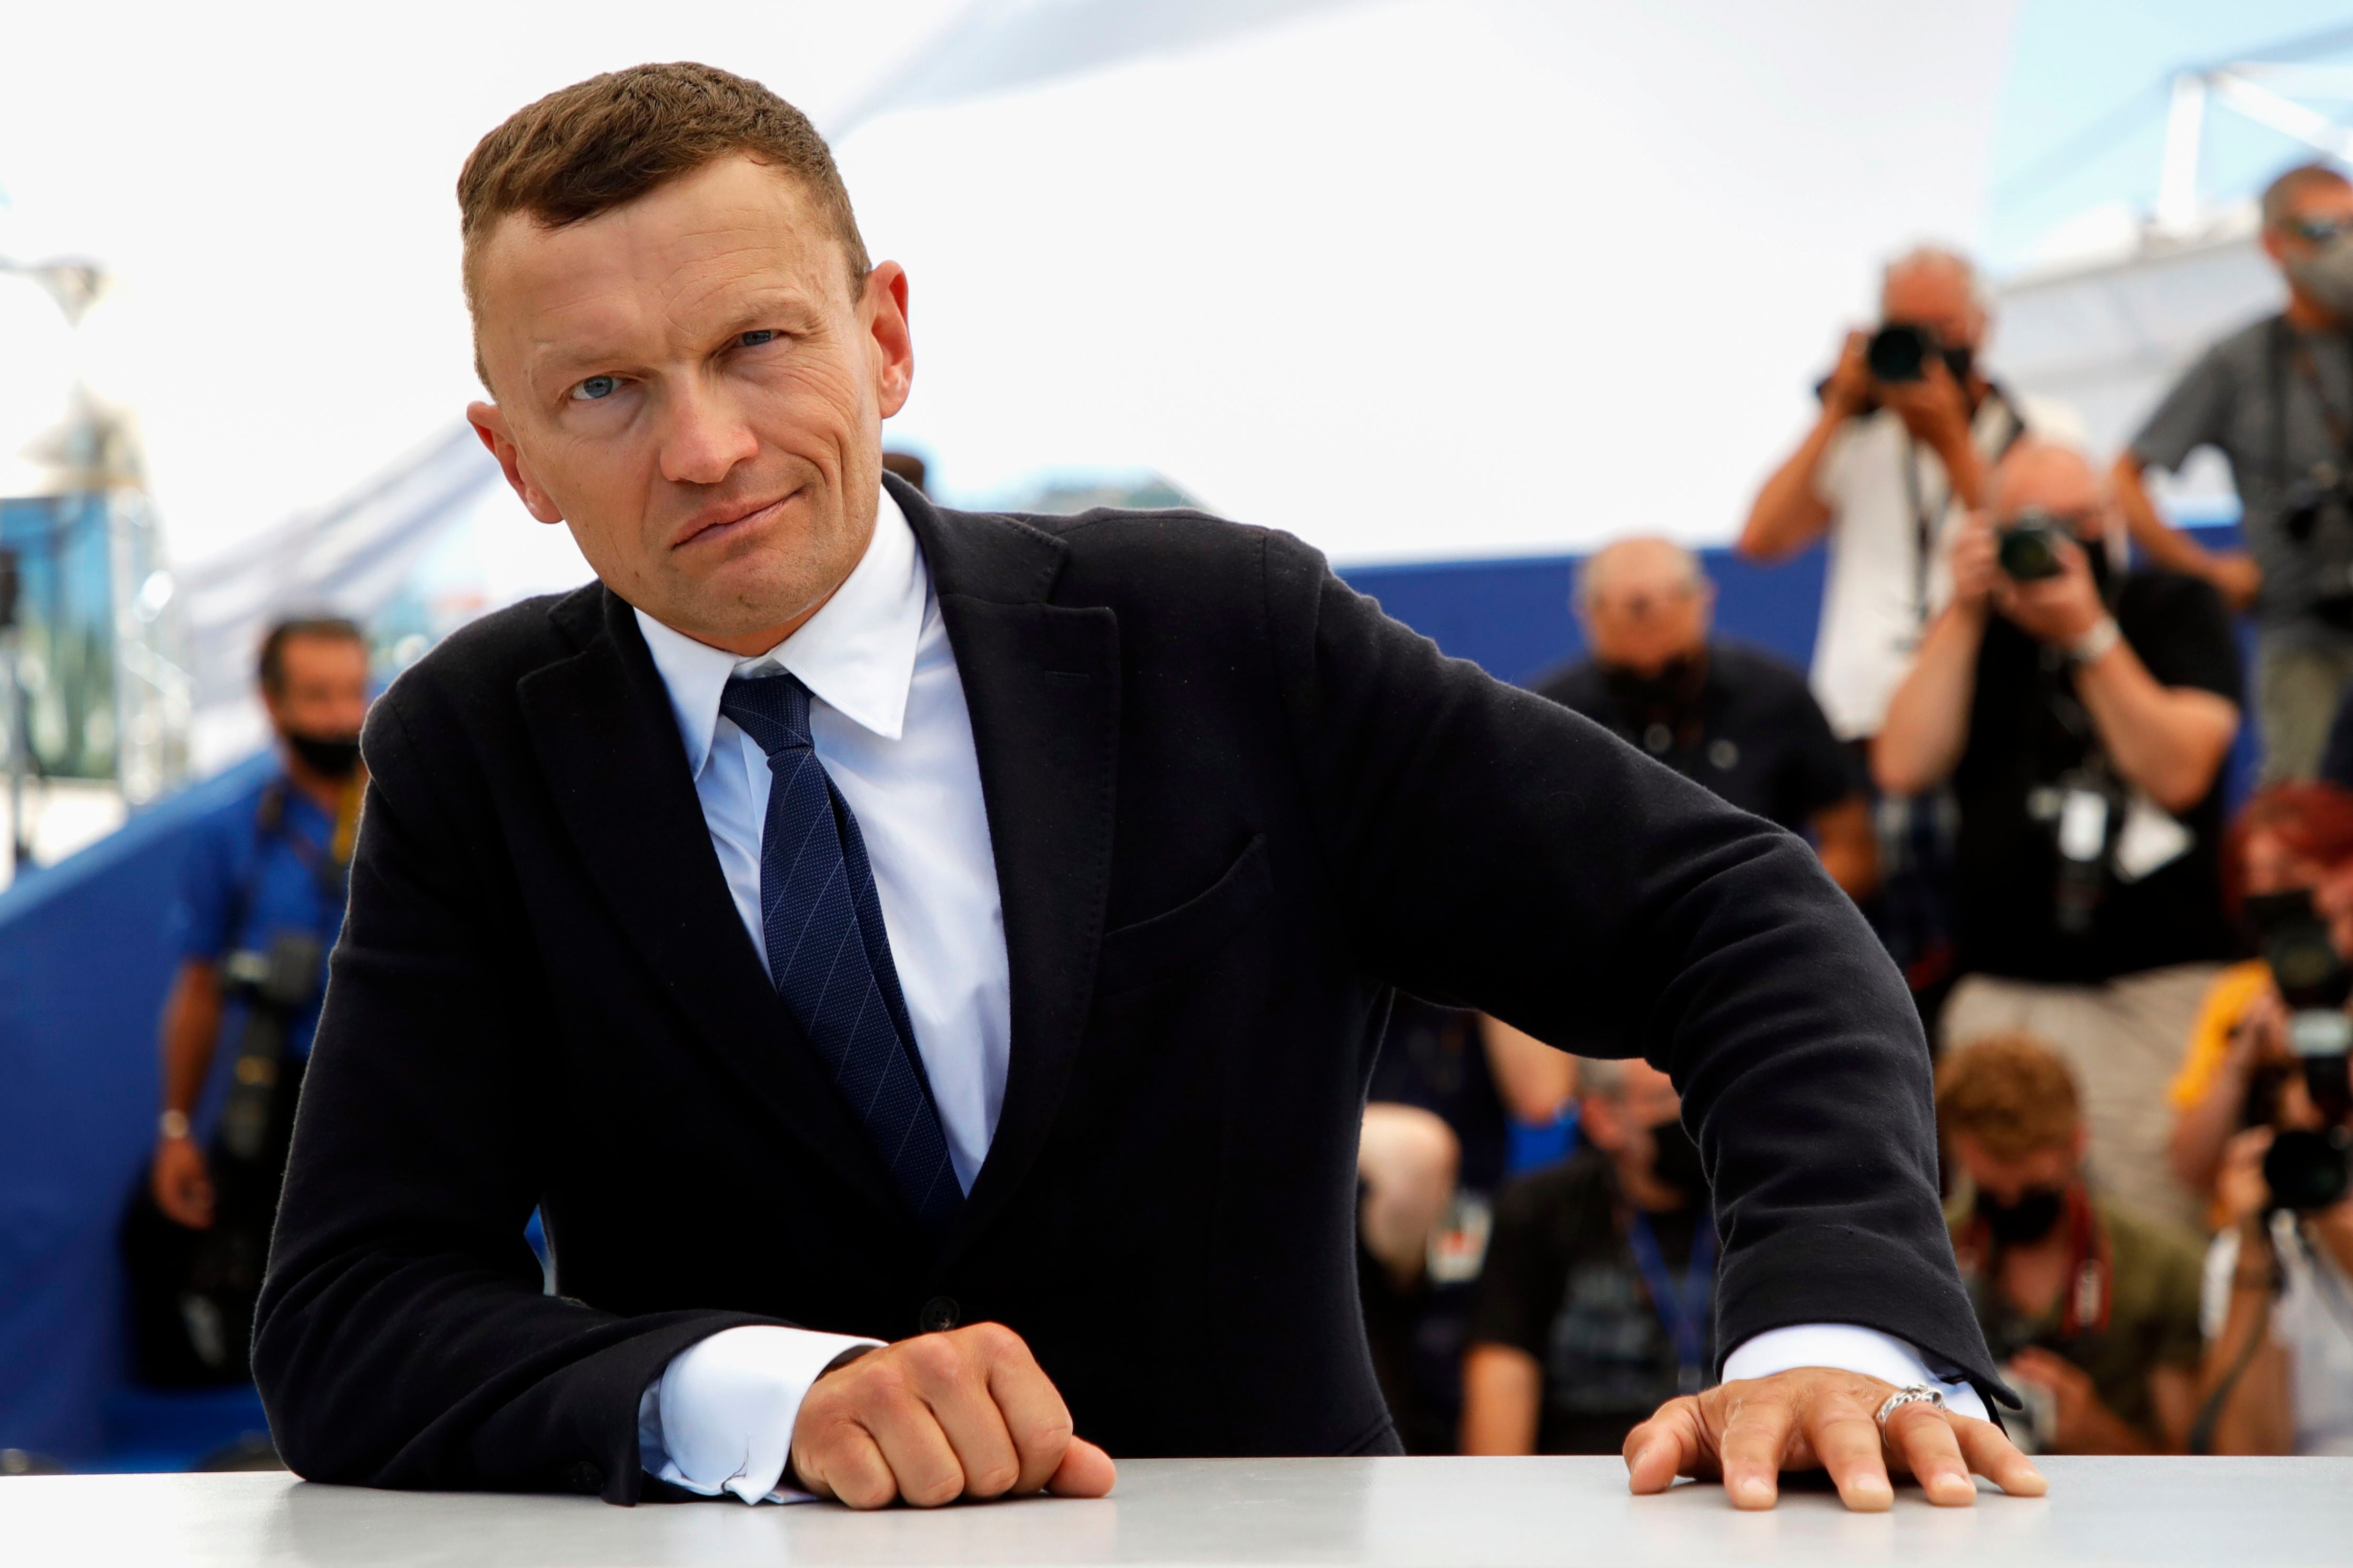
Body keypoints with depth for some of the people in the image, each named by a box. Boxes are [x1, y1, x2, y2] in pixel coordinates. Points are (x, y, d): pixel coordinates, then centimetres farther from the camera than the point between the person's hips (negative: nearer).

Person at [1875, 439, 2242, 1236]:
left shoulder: (2179, 609, 7)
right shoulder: (1978, 630, 16)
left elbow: (2178, 772, -9)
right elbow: (1903, 767, 0)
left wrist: (2088, 635, -13)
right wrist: (1963, 613, -3)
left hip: (2161, 992, -3)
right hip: (2003, 998, 3)